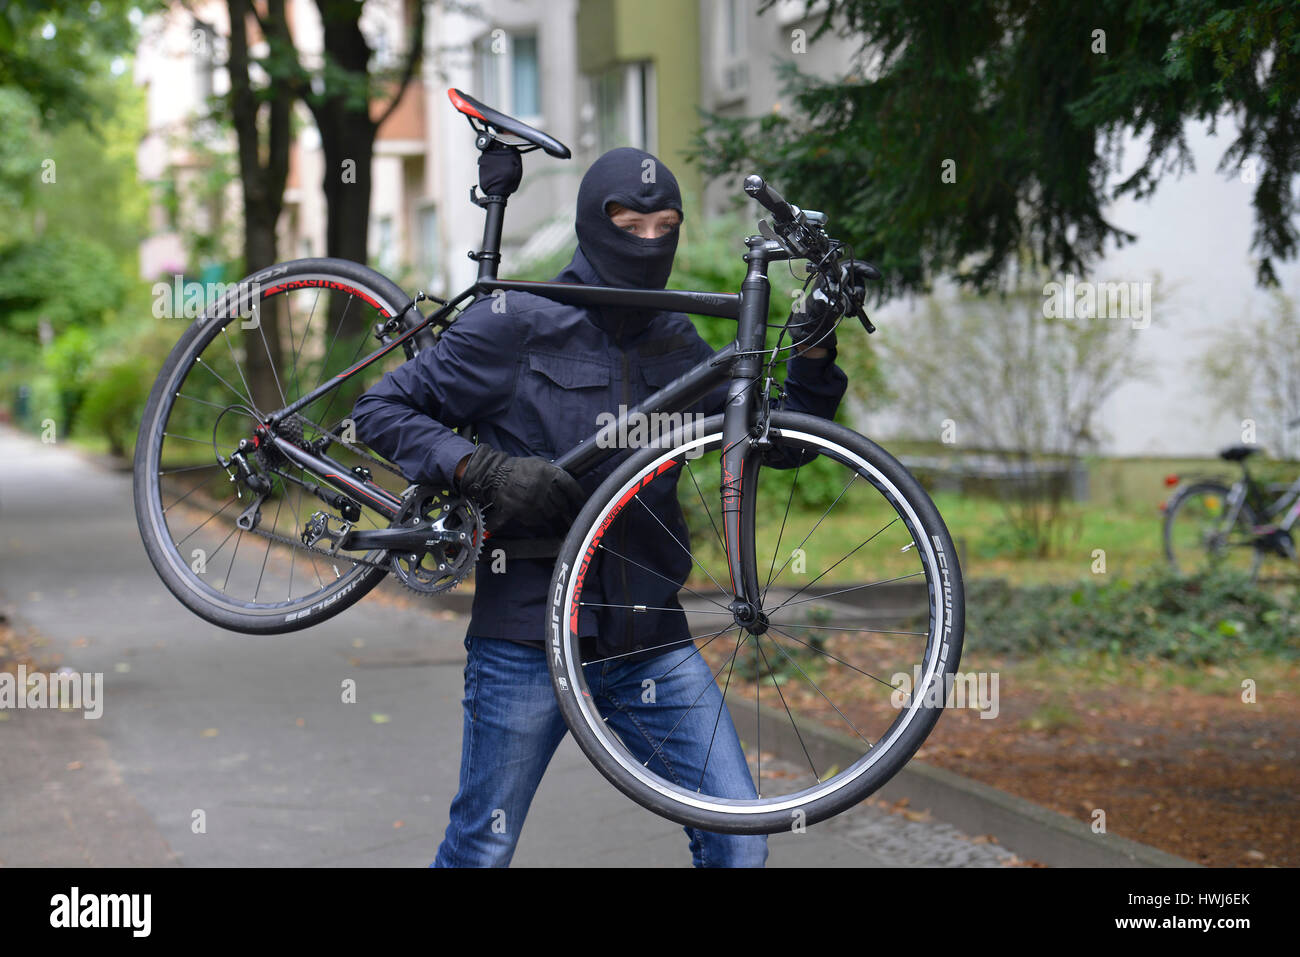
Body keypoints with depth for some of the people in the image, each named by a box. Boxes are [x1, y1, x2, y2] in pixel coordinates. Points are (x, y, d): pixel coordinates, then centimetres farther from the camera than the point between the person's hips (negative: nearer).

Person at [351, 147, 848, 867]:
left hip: (649, 644, 4)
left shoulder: (677, 346, 10)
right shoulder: (516, 325, -5)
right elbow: (382, 409, -4)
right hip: (528, 641, -4)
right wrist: (484, 470, -18)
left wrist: (817, 351, -4)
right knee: (481, 852, 7)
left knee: (738, 842, -2)